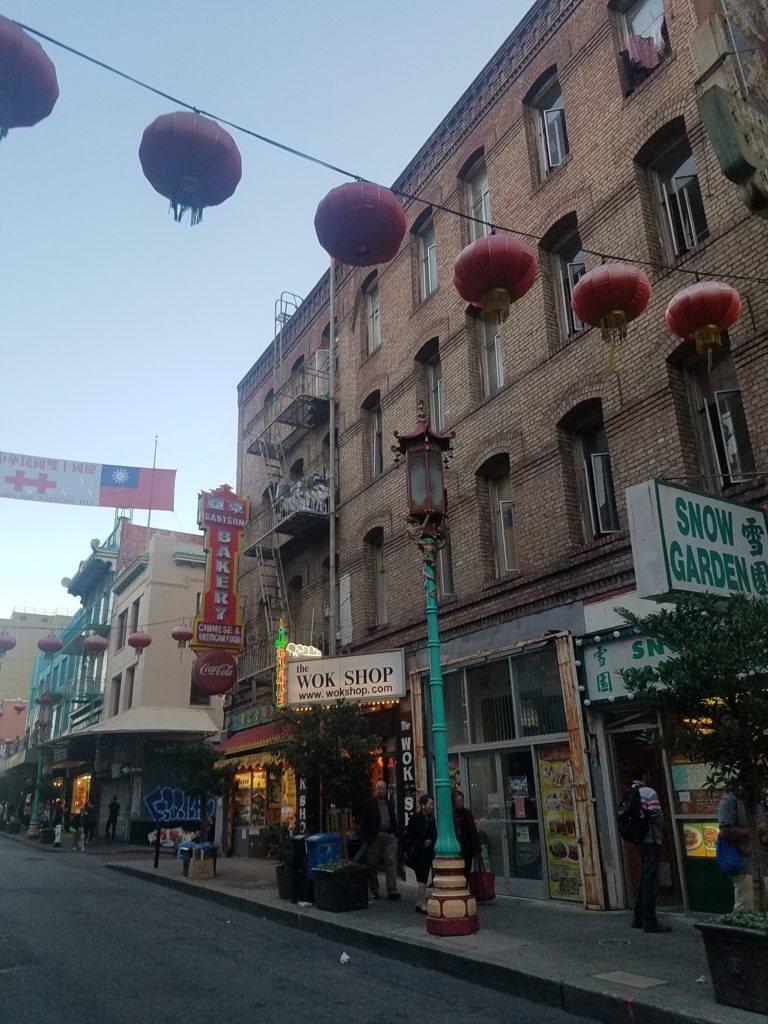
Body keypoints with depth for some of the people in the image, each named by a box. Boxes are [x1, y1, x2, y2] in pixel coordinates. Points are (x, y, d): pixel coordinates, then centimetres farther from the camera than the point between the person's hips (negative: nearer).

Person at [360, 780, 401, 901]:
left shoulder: (390, 804, 17)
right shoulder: (369, 803, 3)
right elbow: (363, 821, 0)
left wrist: (395, 834, 9)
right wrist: (366, 836, -8)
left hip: (389, 836, 3)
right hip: (374, 837, -3)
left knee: (391, 862, -7)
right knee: (373, 865, 3)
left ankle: (392, 891, -7)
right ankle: (374, 891, 14)